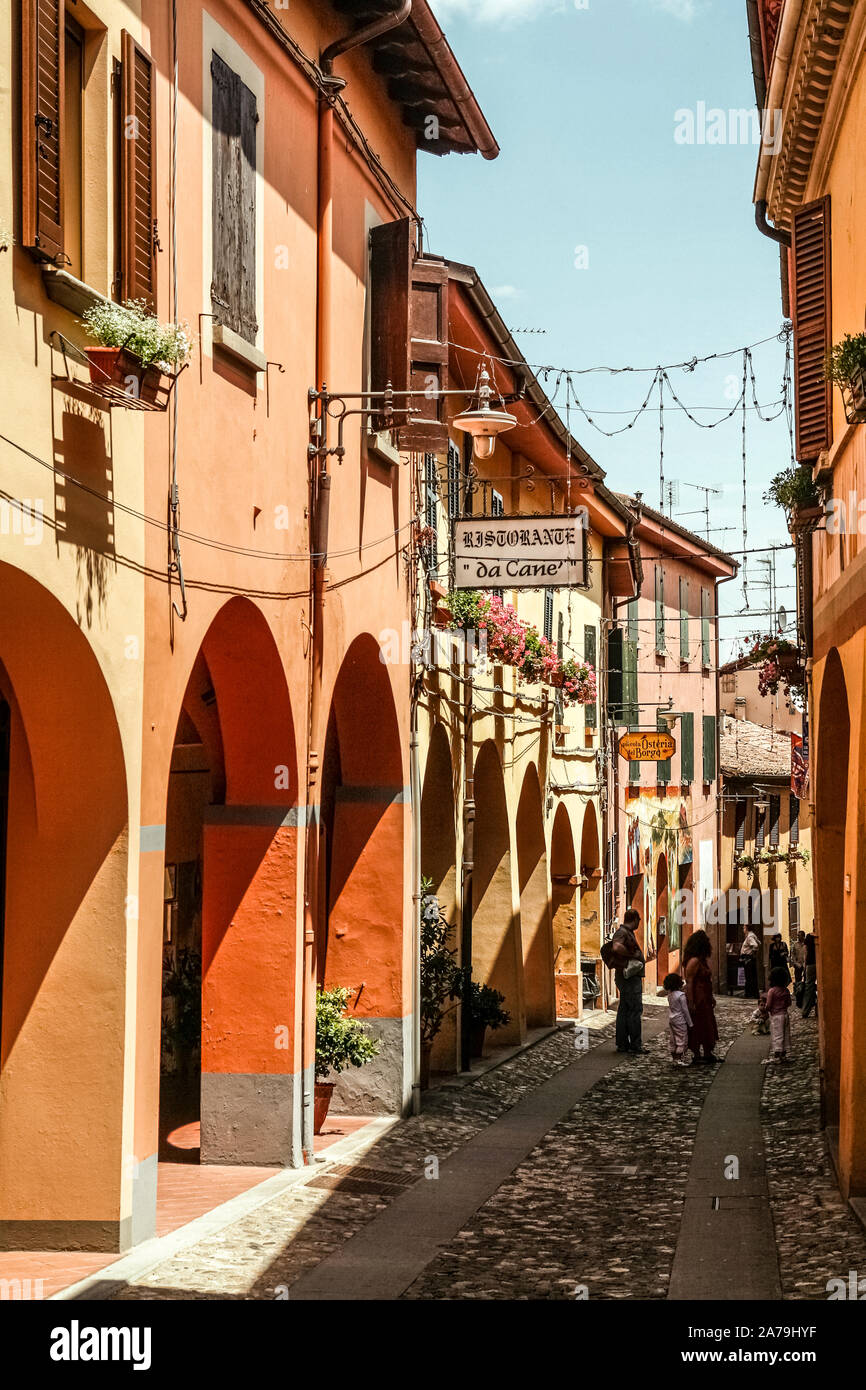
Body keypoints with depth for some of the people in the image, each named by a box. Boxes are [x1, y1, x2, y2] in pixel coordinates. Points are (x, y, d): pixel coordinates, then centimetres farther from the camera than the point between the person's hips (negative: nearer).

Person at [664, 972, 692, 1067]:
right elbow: (685, 1010, -13)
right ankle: (679, 1059, -3)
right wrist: (690, 1023, -6)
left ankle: (674, 1058, 17)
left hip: (671, 1019, 7)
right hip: (680, 1020, -7)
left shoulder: (669, 995, 5)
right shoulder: (681, 995, -16)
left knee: (673, 1041, 12)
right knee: (682, 1040, -1)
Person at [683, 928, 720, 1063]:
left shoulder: (702, 960, 13)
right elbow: (689, 982, -21)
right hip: (697, 1000, -10)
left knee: (707, 1026, 14)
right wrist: (691, 1003, -24)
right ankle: (697, 1056, 5)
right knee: (697, 1027, -2)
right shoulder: (694, 961, -18)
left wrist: (711, 998, 24)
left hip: (705, 1000, 10)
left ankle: (708, 1054, 22)